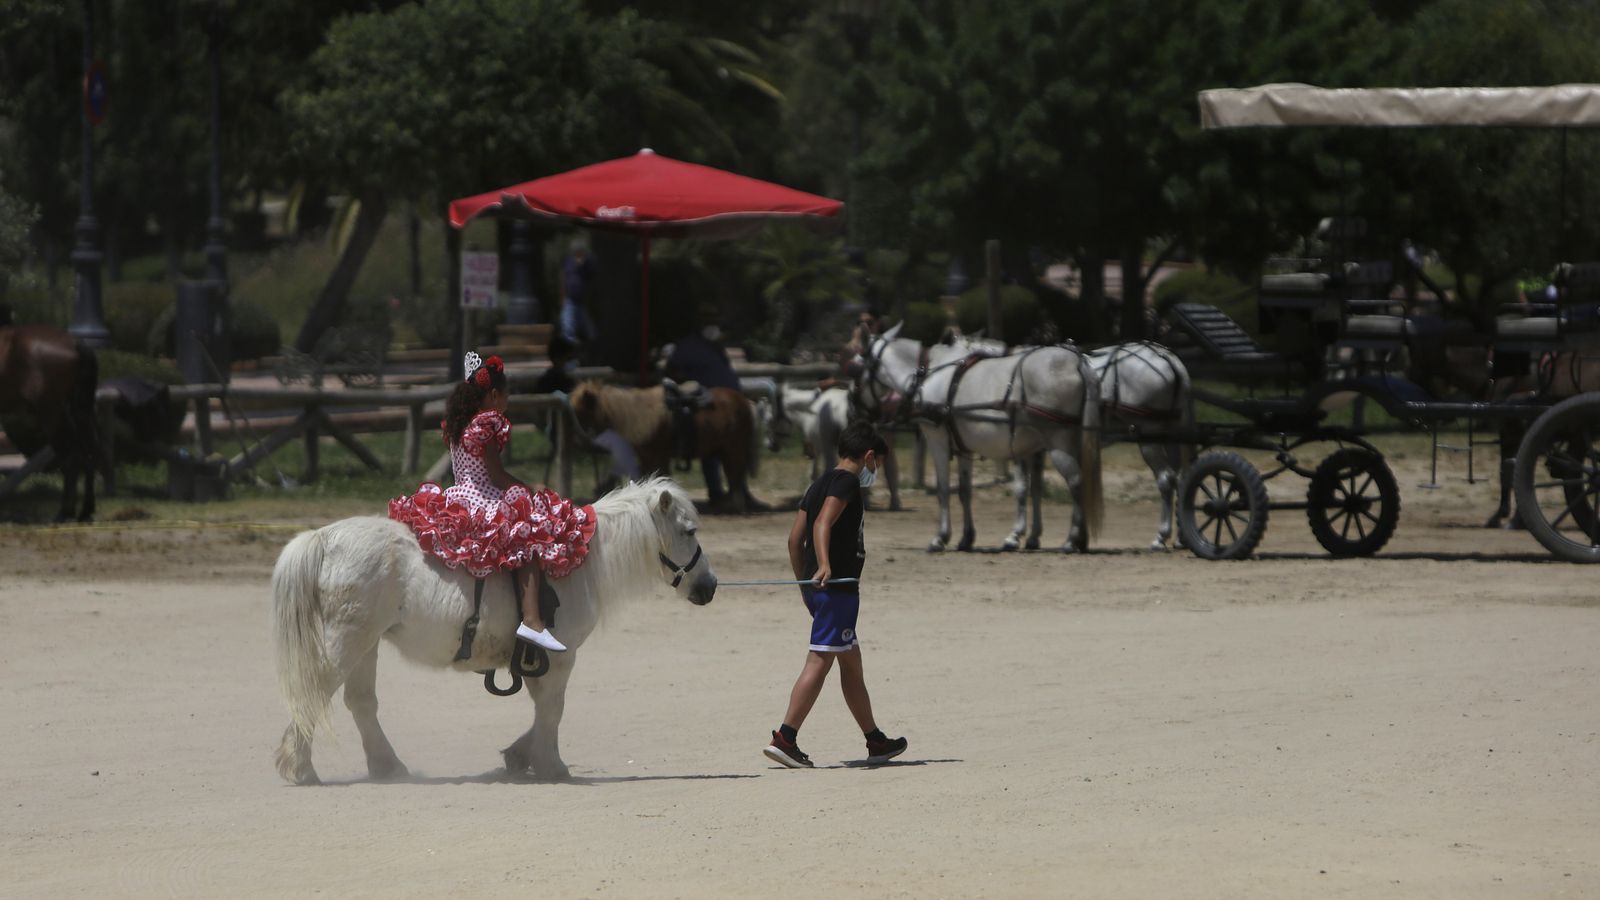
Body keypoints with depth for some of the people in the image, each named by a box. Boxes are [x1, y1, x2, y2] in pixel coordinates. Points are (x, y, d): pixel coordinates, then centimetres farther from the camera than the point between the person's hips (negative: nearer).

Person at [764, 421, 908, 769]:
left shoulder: (820, 484, 18)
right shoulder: (847, 482, -8)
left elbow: (795, 539, 17)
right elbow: (822, 524, -24)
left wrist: (805, 584, 22)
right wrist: (824, 567, -37)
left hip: (816, 587, 10)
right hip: (837, 586, -10)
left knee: (851, 661, 17)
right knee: (820, 661, -11)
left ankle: (875, 742, 25)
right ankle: (784, 738, -18)